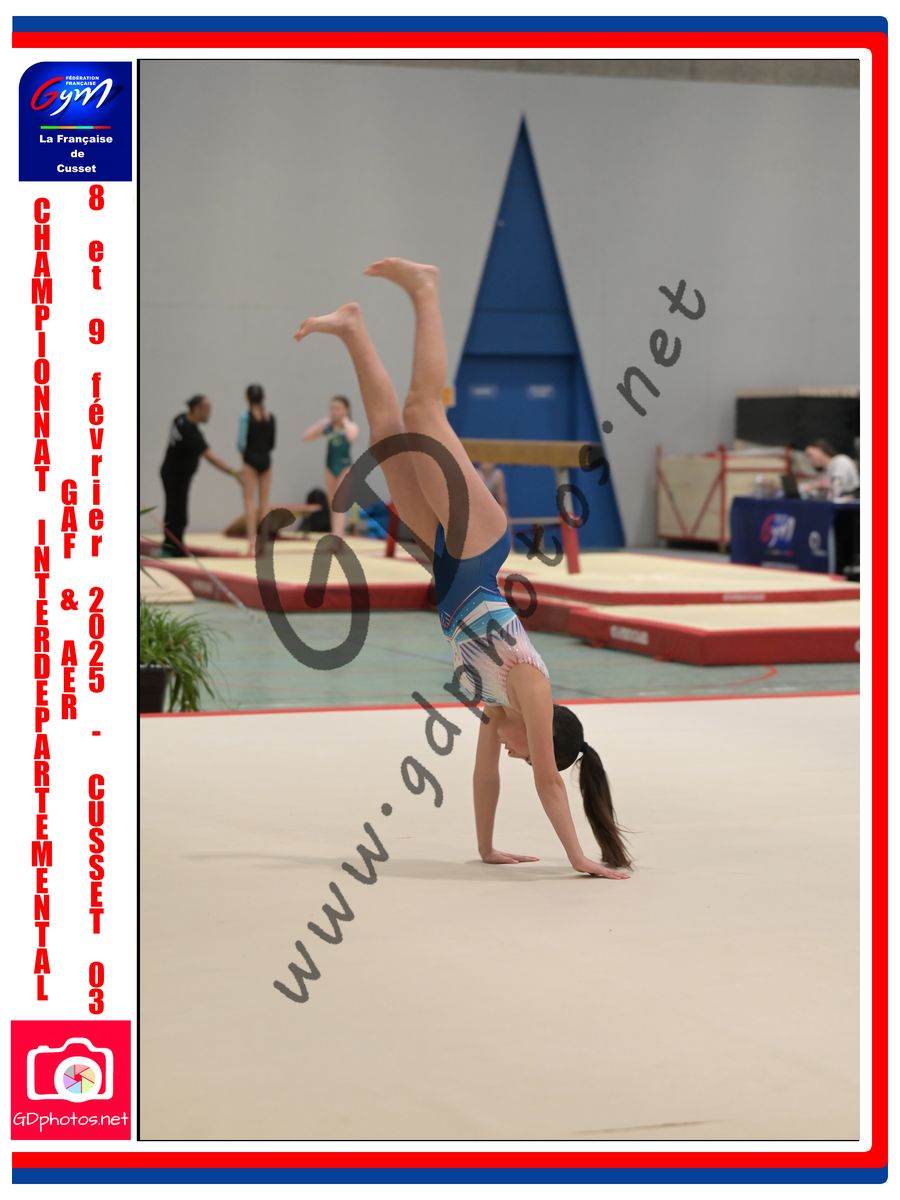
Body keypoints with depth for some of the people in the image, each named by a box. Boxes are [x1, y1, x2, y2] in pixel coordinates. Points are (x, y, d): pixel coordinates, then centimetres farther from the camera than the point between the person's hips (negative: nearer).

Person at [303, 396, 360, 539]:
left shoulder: (351, 426, -9)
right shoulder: (327, 426, 2)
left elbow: (352, 437, -34)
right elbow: (306, 437, -4)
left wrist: (345, 421, -19)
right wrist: (322, 423, -10)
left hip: (345, 467, -5)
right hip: (330, 467, 5)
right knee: (333, 506, 9)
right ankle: (338, 538, 17)